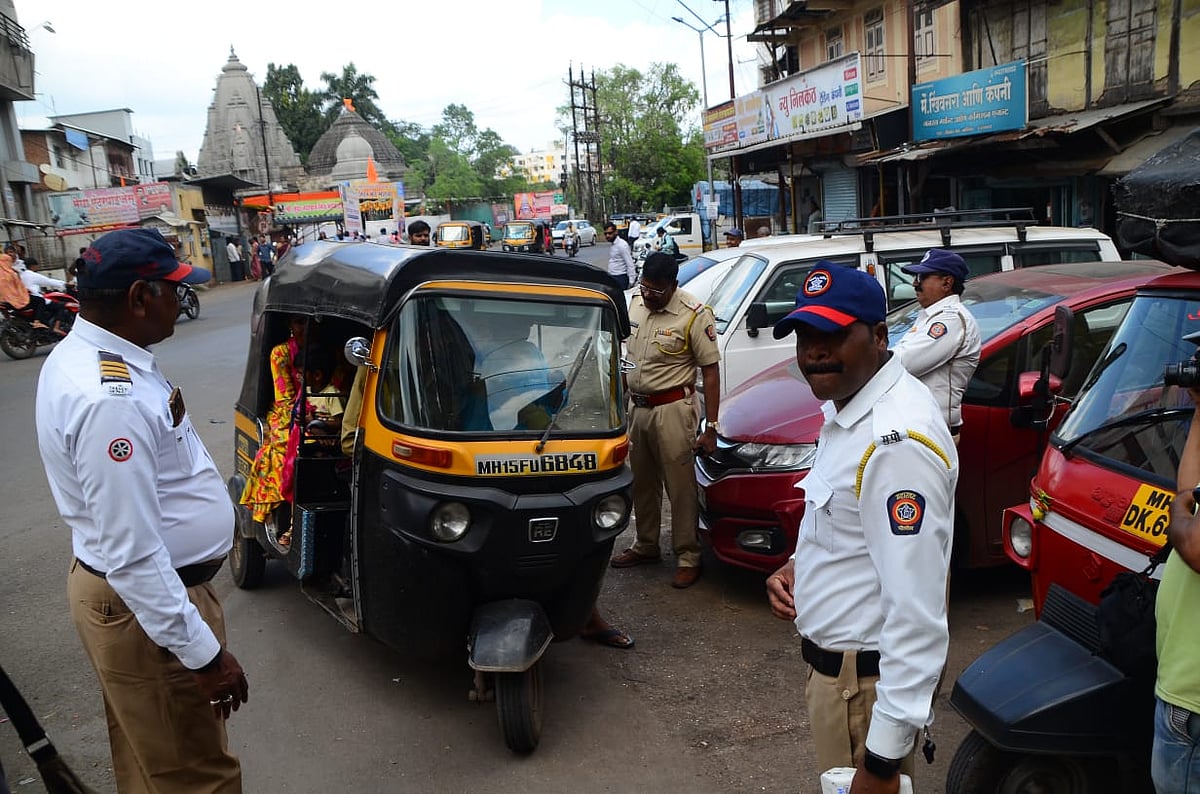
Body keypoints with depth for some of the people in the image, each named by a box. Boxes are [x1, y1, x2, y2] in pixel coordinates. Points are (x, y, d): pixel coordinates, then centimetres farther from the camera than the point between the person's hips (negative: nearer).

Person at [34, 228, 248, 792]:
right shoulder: (110, 399, -30)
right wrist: (204, 655, -24)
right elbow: (131, 555, -30)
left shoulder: (84, 355, 3)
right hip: (148, 613, -10)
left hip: (126, 593, 10)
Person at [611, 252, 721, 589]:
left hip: (672, 409, -7)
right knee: (642, 482, 17)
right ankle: (646, 546, 33)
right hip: (637, 407, 7)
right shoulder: (636, 303, 5)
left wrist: (710, 427, -15)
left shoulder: (694, 315, -14)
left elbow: (711, 371, -13)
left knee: (680, 486, 0)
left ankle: (688, 557, 12)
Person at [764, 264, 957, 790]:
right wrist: (798, 566, 2)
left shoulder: (897, 441, -27)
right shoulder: (847, 410, 5)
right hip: (831, 661, 9)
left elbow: (916, 611, -29)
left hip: (863, 682, -9)